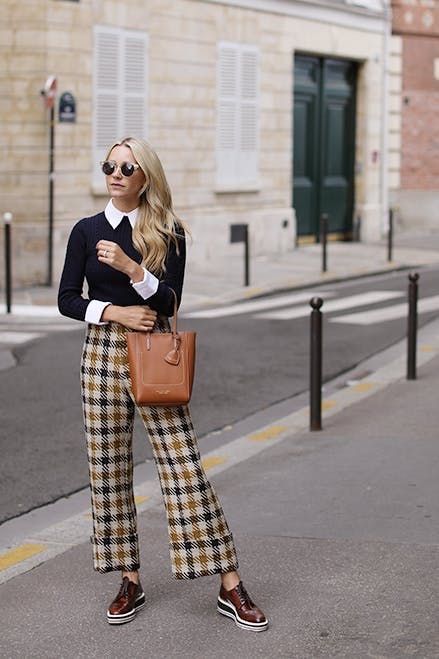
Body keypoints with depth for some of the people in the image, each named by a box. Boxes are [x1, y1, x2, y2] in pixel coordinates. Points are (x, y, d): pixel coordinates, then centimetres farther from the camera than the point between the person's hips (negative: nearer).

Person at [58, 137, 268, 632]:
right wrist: (116, 312, -10)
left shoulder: (168, 233, 2)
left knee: (184, 467, -6)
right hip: (102, 354, 2)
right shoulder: (87, 230, 6)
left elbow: (169, 300, -7)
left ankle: (231, 588, -3)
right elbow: (66, 299, 4)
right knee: (108, 470, 3)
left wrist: (130, 267, -22)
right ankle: (130, 582, 16)